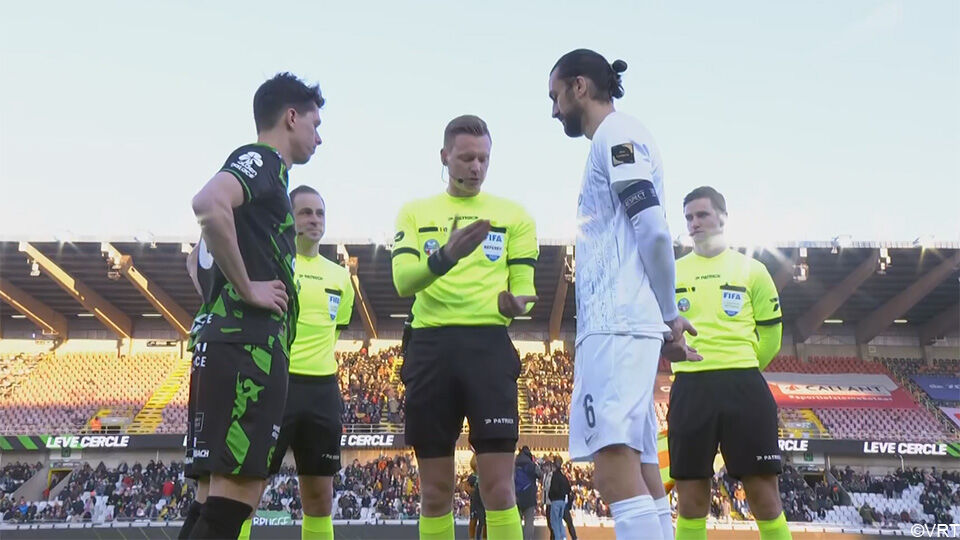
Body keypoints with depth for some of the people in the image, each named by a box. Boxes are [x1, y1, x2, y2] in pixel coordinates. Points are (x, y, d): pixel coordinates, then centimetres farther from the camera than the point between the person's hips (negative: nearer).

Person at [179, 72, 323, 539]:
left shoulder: (257, 168, 26)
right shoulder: (262, 159, -2)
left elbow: (198, 259, 34)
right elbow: (209, 204, -26)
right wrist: (246, 288, -18)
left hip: (227, 340, 10)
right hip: (249, 343, -10)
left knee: (217, 495, 9)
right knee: (235, 492, -12)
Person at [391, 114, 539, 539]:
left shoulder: (514, 215, 10)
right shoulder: (415, 213, 11)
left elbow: (523, 284, 5)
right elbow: (402, 281, -5)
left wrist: (514, 302, -20)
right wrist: (445, 256, -25)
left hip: (489, 345, -1)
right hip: (431, 347, 1)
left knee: (498, 486, -5)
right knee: (435, 490, 8)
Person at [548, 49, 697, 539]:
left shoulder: (616, 134, -4)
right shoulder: (618, 142, 26)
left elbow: (652, 230, -14)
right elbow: (645, 235, 24)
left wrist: (668, 314, -4)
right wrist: (667, 320, 22)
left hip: (617, 324, -10)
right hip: (616, 325, 10)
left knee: (617, 476, -17)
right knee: (641, 476, 9)